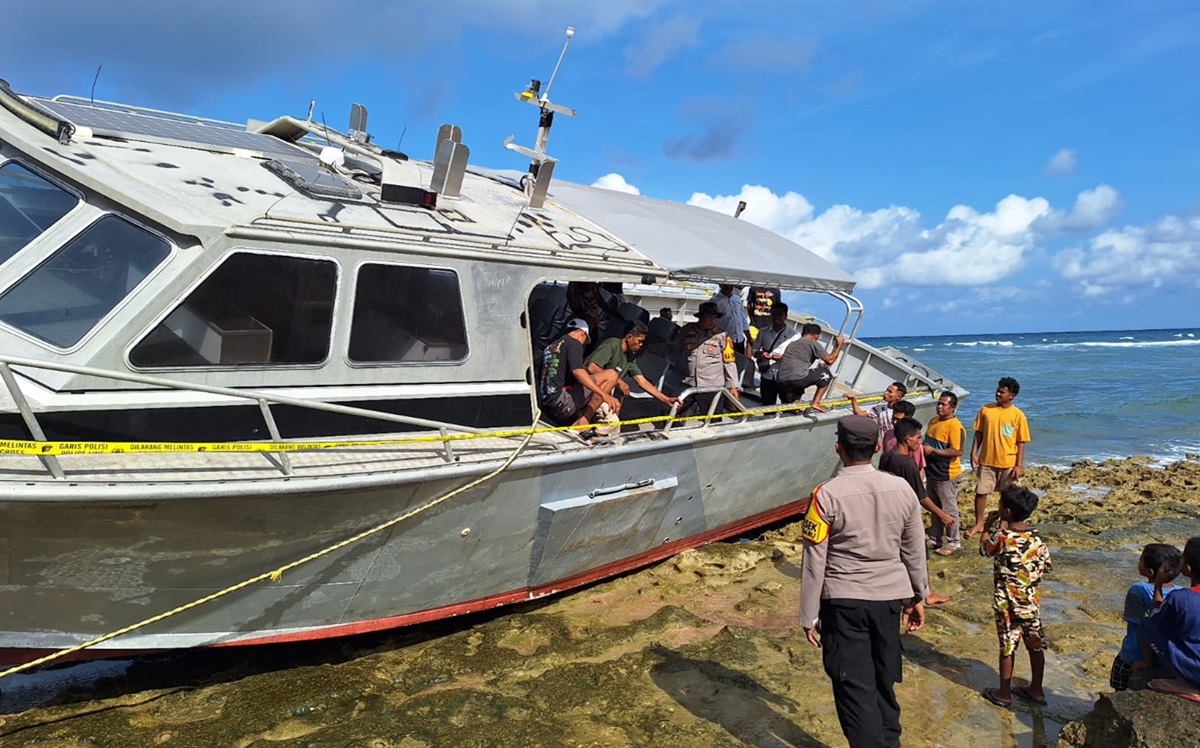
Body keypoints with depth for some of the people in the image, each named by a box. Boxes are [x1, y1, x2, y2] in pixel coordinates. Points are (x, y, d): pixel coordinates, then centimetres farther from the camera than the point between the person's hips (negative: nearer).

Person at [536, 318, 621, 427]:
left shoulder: (550, 347, 22)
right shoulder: (574, 343, -2)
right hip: (562, 402, -9)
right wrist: (604, 395, -29)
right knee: (611, 375, -7)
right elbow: (578, 372, -21)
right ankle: (584, 421, -12)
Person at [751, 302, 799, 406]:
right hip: (767, 376, 3)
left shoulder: (793, 335, -1)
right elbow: (754, 350, 11)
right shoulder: (763, 333, 8)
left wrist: (782, 357, -23)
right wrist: (760, 354, -13)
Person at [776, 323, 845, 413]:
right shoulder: (813, 343, 6)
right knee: (826, 374, 16)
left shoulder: (792, 344, 26)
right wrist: (839, 345, 22)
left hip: (782, 383, 7)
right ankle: (816, 403, 9)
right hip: (797, 379, -7)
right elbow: (830, 360, 6)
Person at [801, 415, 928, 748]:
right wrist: (918, 597, 20)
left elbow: (815, 561, -11)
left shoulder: (827, 495, -15)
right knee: (884, 680, 20)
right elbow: (915, 551, 7)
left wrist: (809, 616, -3)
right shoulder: (902, 489, -3)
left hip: (844, 601, -5)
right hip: (890, 597, 5)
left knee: (854, 686, 4)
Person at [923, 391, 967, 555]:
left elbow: (957, 451, -25)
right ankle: (935, 538, 29)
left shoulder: (955, 426, -19)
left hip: (946, 475, -9)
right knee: (935, 508, 18)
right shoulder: (934, 421, 9)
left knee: (949, 510, 1)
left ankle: (954, 543, 13)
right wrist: (923, 449, 1)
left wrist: (933, 451, -23)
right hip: (932, 473, 9)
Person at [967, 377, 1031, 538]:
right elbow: (979, 434, 6)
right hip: (986, 461, 2)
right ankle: (978, 524, 19)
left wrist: (1019, 465, -8)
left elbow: (1021, 443, -5)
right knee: (981, 492, 5)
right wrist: (974, 454, -1)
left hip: (1008, 463, -2)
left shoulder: (1018, 415, -7)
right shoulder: (986, 409, 0)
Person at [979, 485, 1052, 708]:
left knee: (1007, 647, 6)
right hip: (1031, 601, 5)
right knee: (1035, 645, 16)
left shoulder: (1002, 537, -19)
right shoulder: (1036, 537, -5)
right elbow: (1046, 566, 4)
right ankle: (1036, 690, 29)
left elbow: (984, 549, 1)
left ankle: (1004, 693, 17)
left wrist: (988, 526, 11)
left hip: (1007, 602, -5)